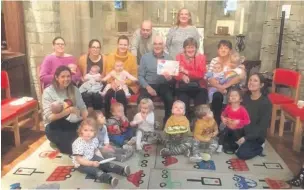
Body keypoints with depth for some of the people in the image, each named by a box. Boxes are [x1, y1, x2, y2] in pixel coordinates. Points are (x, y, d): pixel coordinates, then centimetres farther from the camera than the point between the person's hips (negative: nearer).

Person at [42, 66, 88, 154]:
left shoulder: (74, 89, 7)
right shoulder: (48, 92, -8)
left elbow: (83, 108, -1)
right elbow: (49, 117, -17)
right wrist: (69, 110, -27)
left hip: (73, 123, 3)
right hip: (55, 126, -3)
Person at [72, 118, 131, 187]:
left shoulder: (94, 140, -7)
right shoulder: (78, 143, -29)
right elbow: (79, 159, -27)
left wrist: (101, 159, -3)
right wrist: (92, 163, -31)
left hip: (92, 158, 7)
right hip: (81, 164, -7)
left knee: (105, 163, -9)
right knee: (94, 170, -27)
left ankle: (122, 170, -16)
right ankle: (109, 179, -48)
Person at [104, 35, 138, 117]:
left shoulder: (132, 57, 0)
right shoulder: (110, 56, 5)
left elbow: (134, 75, -1)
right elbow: (108, 73, 6)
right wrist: (112, 82, -16)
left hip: (128, 85, -2)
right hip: (114, 85, 2)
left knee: (121, 94, -33)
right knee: (107, 94, -29)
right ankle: (107, 117, -10)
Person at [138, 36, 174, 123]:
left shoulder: (168, 58, 8)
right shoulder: (145, 57, 4)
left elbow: (173, 76, 7)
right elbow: (140, 76, 2)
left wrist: (170, 77, -18)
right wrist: (147, 87, -14)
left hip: (164, 85, 1)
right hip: (149, 85, -1)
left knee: (170, 99, -27)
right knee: (141, 100, -29)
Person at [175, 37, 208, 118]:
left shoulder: (201, 57, 5)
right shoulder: (179, 57, 6)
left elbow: (201, 74, -8)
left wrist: (186, 71, -18)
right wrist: (182, 77, -27)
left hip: (199, 86, 0)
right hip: (183, 86, 0)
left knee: (200, 106, -21)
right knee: (183, 104, -25)